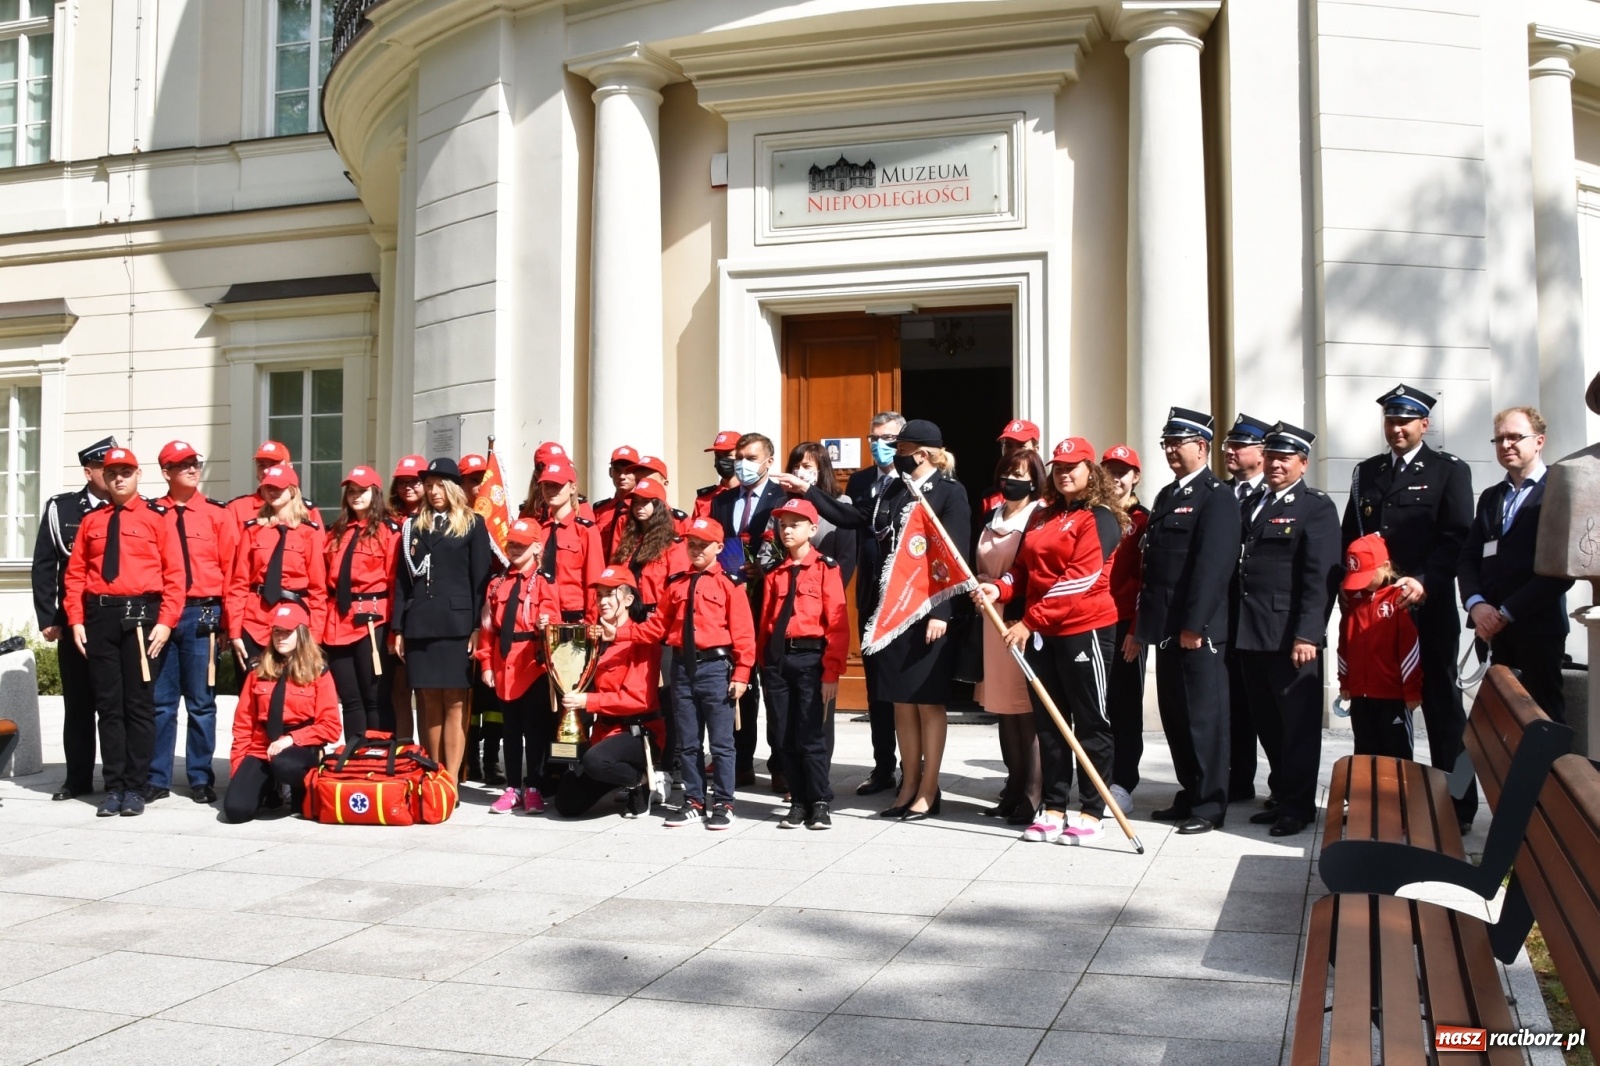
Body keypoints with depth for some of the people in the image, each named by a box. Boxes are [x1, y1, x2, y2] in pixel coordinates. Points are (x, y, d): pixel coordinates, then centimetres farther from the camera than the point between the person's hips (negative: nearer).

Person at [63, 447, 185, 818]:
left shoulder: (157, 519, 3)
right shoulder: (91, 522, 13)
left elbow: (174, 574, -2)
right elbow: (75, 574, 10)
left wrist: (165, 622, -9)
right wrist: (76, 620, 0)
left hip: (141, 615, -3)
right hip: (100, 617, 3)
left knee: (139, 703, 1)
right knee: (107, 704, 6)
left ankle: (135, 788, 8)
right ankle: (113, 787, 12)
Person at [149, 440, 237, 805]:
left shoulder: (217, 514, 4)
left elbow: (232, 568, 2)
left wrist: (225, 616, -3)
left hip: (202, 614, -1)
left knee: (201, 701, 4)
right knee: (160, 700, 6)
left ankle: (201, 778, 13)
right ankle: (157, 779, 14)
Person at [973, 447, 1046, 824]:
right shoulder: (990, 518, 17)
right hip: (992, 622, 7)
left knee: (1028, 708, -7)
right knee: (1003, 708, 9)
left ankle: (1033, 796, -3)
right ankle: (1013, 789, 17)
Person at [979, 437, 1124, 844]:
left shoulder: (1099, 518, -7)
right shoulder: (1041, 516, 15)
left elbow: (1080, 578, -17)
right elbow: (1023, 566, 15)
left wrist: (1030, 619, -20)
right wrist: (999, 589, -8)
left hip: (1084, 628, -7)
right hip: (1039, 631, 7)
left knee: (1090, 720, 2)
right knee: (1047, 719, 10)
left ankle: (1091, 811, 9)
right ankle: (1053, 807, 18)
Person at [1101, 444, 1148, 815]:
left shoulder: (1144, 521, 1)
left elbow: (1148, 578, -4)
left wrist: (1137, 627, -12)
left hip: (1125, 626, -3)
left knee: (1125, 704, 4)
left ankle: (1122, 785, 9)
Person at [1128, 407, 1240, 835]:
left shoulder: (1217, 497, -8)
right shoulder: (1166, 496, 18)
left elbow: (1213, 565, -16)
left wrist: (1194, 625, -20)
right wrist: (1142, 627, 15)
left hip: (1199, 630, -8)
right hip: (1166, 629, 8)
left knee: (1204, 717, -1)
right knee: (1175, 716, 12)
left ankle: (1210, 805, 8)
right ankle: (1189, 795, 23)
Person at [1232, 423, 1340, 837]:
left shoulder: (1316, 507, -4)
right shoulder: (1252, 504, 17)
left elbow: (1320, 577, -12)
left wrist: (1307, 635, -19)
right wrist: (1235, 628, 8)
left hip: (1291, 637, -7)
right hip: (1250, 634, 7)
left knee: (1298, 723, 2)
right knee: (1266, 723, 13)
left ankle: (1299, 805, 12)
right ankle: (1281, 797, 25)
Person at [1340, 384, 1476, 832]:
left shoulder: (1450, 471, 2)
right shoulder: (1366, 472, 15)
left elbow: (1457, 537, -8)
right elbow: (1349, 537, 15)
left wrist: (1424, 582, -20)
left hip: (1429, 609, -4)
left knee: (1442, 705, 2)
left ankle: (1456, 804, 9)